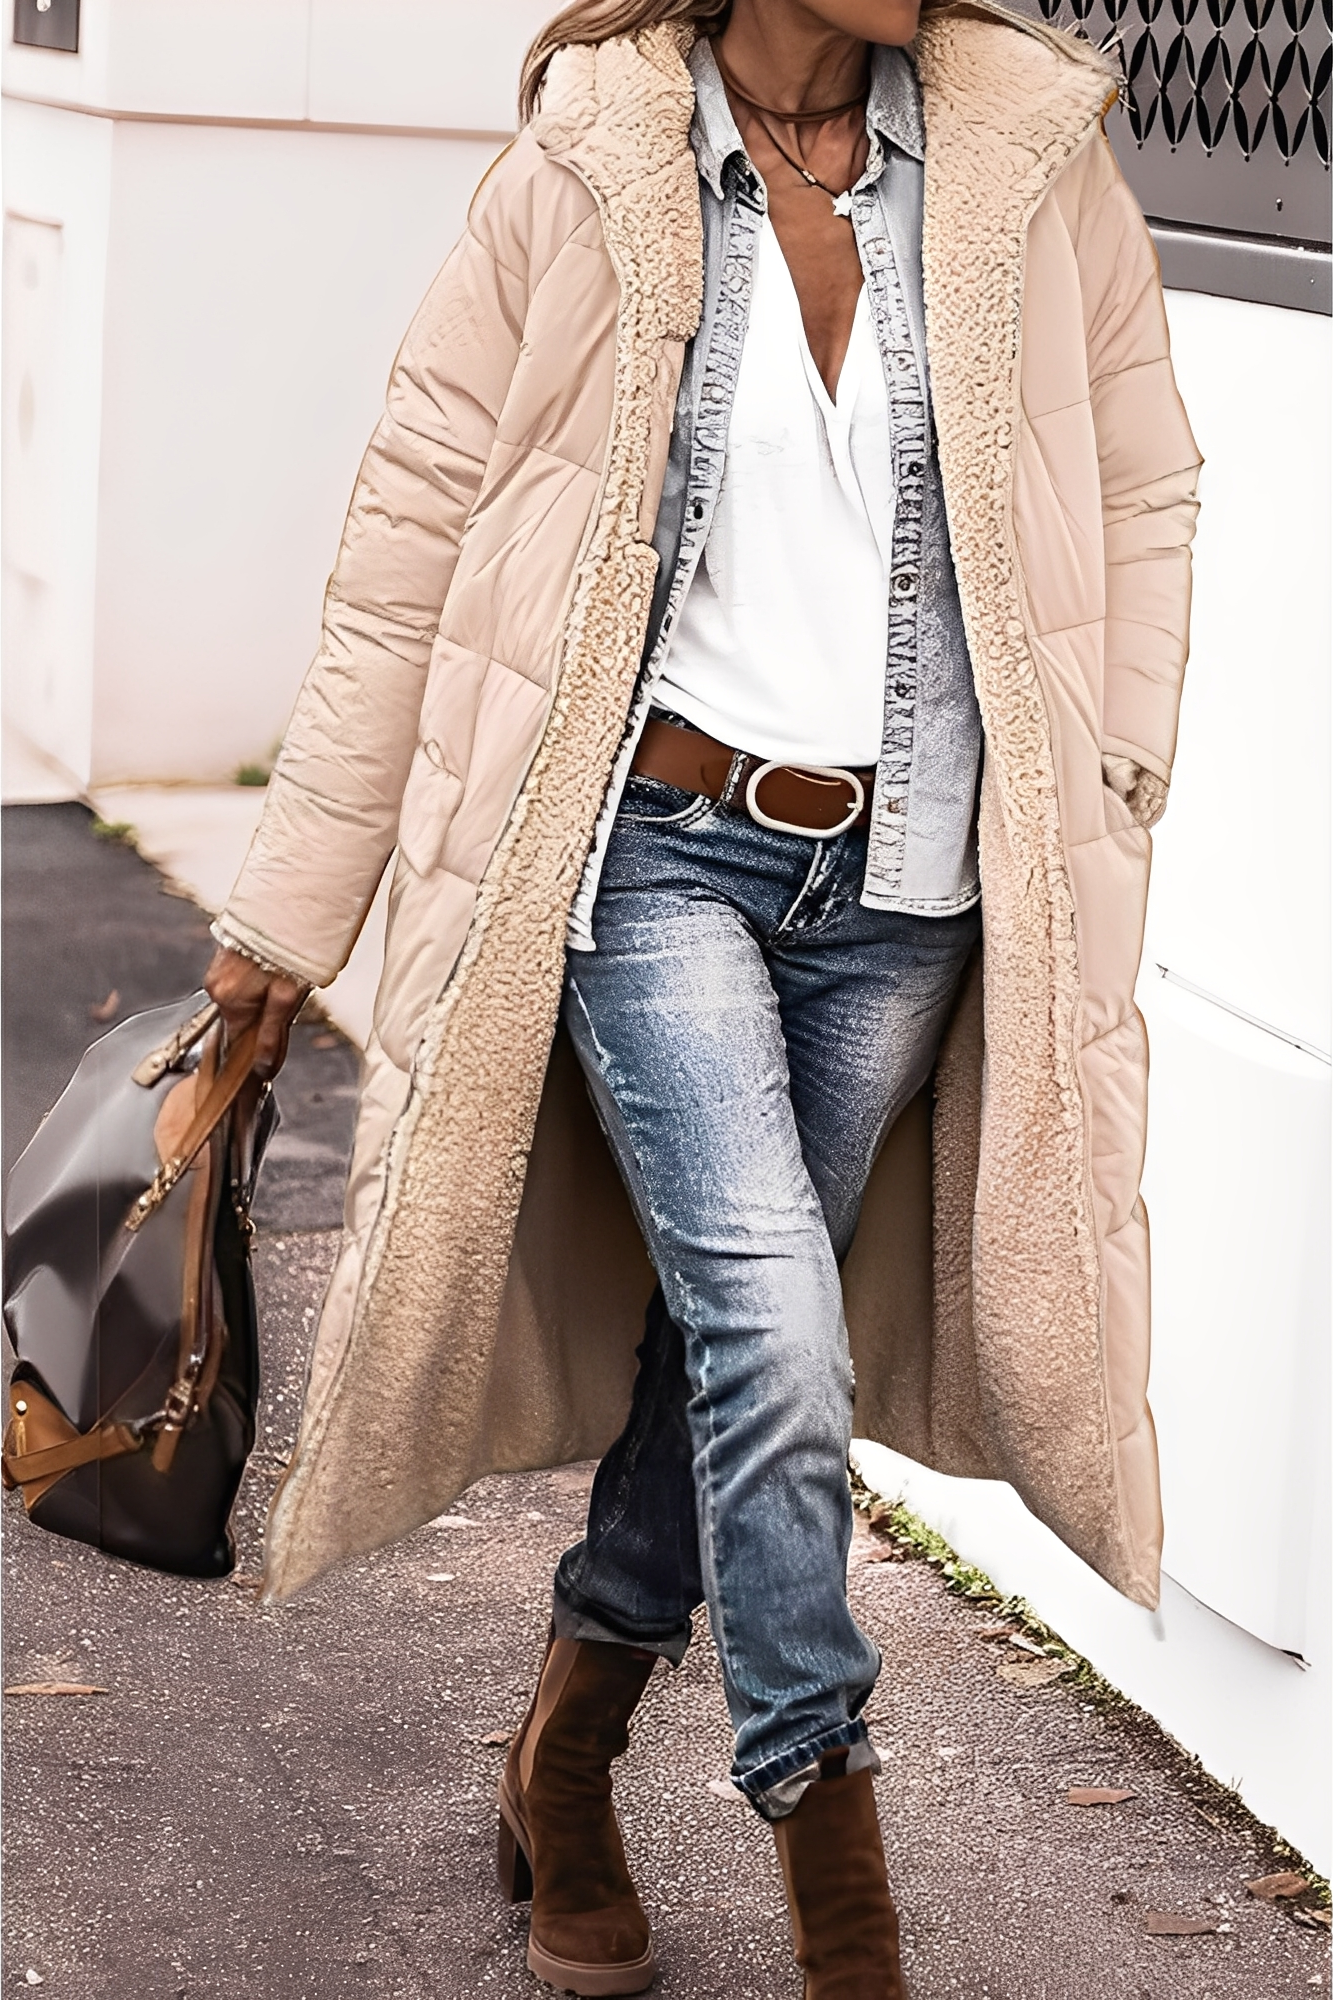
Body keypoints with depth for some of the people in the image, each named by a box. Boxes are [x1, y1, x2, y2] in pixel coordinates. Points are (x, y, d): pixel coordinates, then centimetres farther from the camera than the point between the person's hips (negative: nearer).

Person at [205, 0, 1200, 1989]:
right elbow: (411, 531, -1)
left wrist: (1106, 810, 6)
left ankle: (567, 1760, 32)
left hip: (905, 888, 3)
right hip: (657, 844, -3)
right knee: (774, 1334, -14)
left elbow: (1143, 488, 12)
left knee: (731, 1326, 12)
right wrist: (294, 903, 1)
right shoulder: (584, 175, -6)